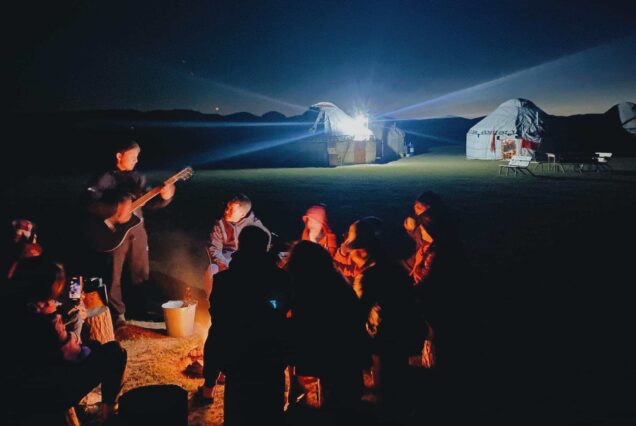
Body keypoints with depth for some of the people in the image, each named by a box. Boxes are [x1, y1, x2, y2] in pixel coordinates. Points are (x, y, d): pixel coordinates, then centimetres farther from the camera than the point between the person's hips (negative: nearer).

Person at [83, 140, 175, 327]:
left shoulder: (138, 178, 8)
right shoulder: (105, 179, -10)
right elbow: (90, 204, -20)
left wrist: (164, 197, -13)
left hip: (137, 230, 5)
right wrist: (115, 211, -28)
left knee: (141, 273, 13)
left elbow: (148, 202, 6)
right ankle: (117, 314, 16)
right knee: (114, 275, 3)